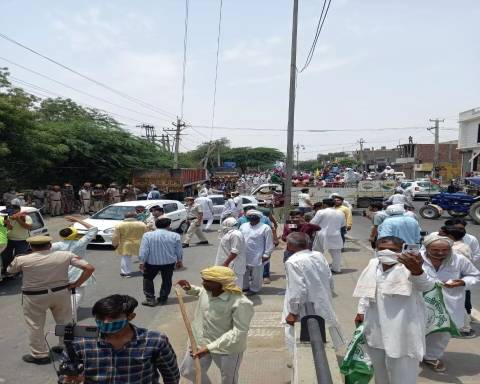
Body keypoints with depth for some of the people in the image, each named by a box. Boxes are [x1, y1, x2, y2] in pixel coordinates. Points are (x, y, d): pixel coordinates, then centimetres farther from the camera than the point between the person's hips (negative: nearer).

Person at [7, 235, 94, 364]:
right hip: (61, 293, 2)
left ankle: (40, 355, 23)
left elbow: (10, 271, 9)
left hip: (34, 297, -2)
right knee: (65, 322, 19)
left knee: (35, 326, 15)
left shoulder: (22, 260, -13)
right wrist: (76, 284, -5)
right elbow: (89, 268, -14)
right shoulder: (65, 255, -11)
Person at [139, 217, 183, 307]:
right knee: (166, 280, 16)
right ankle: (163, 299, 21)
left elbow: (143, 251, -9)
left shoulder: (147, 235, -7)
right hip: (169, 262, 1)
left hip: (152, 262, 0)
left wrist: (142, 262, -1)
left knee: (148, 279, 17)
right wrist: (179, 261, 16)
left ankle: (150, 299, 13)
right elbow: (179, 251, 3)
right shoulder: (175, 236, -4)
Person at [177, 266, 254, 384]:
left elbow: (239, 332, -30)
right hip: (200, 341, 6)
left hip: (227, 348, -6)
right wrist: (190, 289, -4)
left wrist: (210, 347, -33)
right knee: (188, 371, 21)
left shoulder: (240, 303, -31)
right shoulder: (206, 291, -10)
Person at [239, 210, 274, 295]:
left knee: (256, 274, 8)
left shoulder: (265, 228, -11)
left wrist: (266, 255, -11)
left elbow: (269, 243, -9)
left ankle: (254, 289, 24)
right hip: (243, 255, 5)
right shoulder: (243, 226, 6)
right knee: (244, 272, 18)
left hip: (257, 256, -5)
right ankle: (245, 286, 36)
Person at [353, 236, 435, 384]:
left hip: (401, 331, -6)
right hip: (375, 329, 6)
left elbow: (427, 285, -41)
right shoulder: (373, 264, 0)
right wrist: (361, 311, 15)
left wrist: (417, 271, -62)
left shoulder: (408, 267, -20)